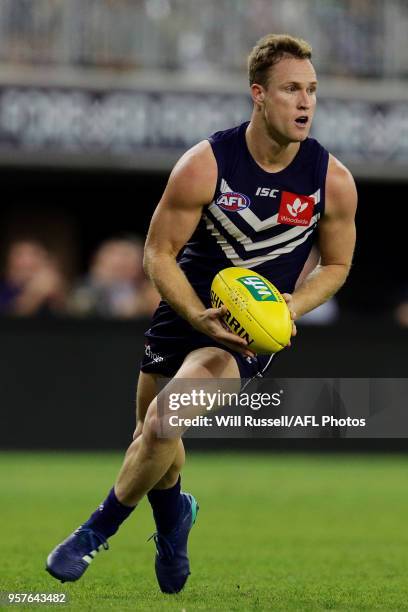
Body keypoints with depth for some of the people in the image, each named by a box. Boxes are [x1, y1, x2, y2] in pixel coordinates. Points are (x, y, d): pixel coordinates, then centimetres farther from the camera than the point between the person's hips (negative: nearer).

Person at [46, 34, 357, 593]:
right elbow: (159, 254, -9)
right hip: (187, 310, 2)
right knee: (152, 434, 17)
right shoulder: (204, 165, -17)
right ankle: (174, 517, 51)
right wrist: (201, 318, -23)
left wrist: (289, 307, -14)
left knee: (163, 422, -23)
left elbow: (336, 265, 4)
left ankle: (98, 530, -1)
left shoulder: (332, 180, -12)